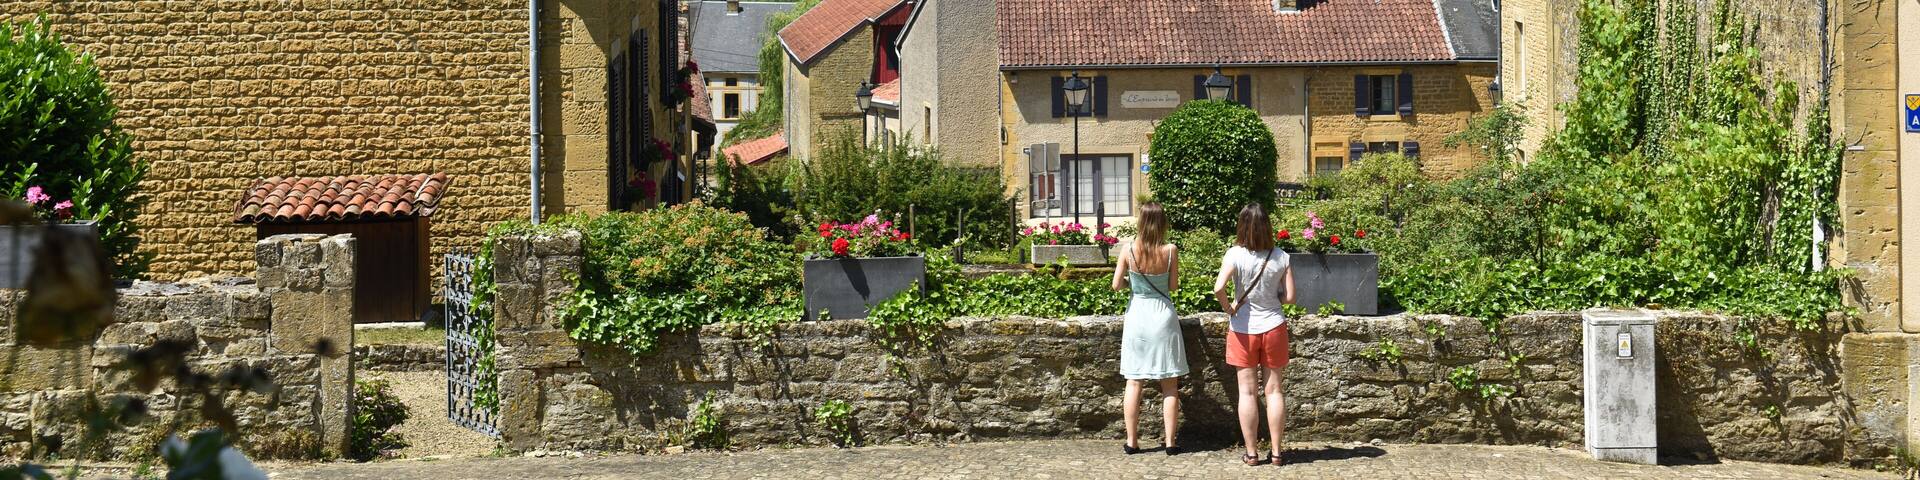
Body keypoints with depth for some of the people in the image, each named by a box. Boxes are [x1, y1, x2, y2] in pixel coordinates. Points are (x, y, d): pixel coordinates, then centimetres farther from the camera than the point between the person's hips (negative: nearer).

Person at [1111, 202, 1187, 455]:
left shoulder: (1129, 250, -9)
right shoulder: (1170, 251, -11)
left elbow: (1116, 284, -4)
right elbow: (1173, 285, -3)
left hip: (1137, 316, 1)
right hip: (1163, 316, -1)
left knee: (1134, 383, 7)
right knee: (1170, 385, 8)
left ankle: (1132, 441, 9)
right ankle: (1170, 441, 7)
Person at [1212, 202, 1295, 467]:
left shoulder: (1235, 254, -13)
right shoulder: (1281, 257, -6)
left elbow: (1218, 288, -25)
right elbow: (1289, 297, -4)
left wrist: (1227, 307, -7)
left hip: (1243, 329, -1)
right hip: (1273, 326, 1)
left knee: (1248, 392, 5)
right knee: (1275, 391, 9)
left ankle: (1251, 453, 9)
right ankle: (1276, 452, 12)